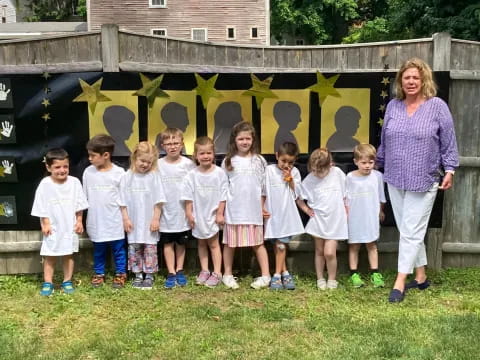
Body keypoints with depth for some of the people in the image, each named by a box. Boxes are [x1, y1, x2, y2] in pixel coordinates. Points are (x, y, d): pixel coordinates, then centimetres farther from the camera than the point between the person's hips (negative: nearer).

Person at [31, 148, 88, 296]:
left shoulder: (74, 182, -7)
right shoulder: (45, 184, -11)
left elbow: (79, 204, 1)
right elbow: (42, 207, -6)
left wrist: (79, 221, 0)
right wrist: (45, 224, -8)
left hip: (70, 226, 2)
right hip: (53, 227, -1)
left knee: (69, 254, 11)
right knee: (49, 256, 6)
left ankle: (67, 281, 22)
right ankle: (47, 283, 15)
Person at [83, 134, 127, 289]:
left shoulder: (119, 173, -10)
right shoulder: (88, 172, -1)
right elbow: (84, 197, 7)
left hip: (115, 221, -2)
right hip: (96, 221, 2)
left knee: (118, 249, 9)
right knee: (98, 250, 15)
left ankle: (120, 274, 24)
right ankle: (99, 274, 30)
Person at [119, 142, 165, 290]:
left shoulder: (153, 177, -3)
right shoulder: (127, 177, 0)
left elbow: (158, 201, -3)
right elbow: (123, 201, 2)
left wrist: (156, 218, -7)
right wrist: (125, 218, -2)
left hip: (149, 221, -1)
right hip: (133, 222, 2)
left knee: (150, 248, 3)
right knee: (134, 248, 8)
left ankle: (149, 276, 14)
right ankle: (138, 275, 20)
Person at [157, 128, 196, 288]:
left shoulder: (188, 164, -4)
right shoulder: (158, 165, -3)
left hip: (183, 212, 0)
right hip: (166, 212, 0)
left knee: (181, 243, 12)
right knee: (168, 243, 7)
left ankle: (179, 271, 25)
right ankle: (171, 273, 14)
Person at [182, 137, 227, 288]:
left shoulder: (219, 173, -9)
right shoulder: (192, 175, -5)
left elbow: (222, 196, -6)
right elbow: (188, 197, -1)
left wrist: (220, 214, -7)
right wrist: (189, 213, -4)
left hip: (213, 214, -2)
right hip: (198, 215, 2)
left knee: (213, 243, 5)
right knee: (201, 243, 13)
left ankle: (217, 273, 10)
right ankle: (204, 271, 23)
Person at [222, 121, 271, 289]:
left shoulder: (259, 160, 3)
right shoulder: (228, 161, 1)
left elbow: (264, 187, 8)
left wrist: (264, 207, 5)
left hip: (253, 209, 1)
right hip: (233, 210, 0)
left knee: (258, 243, 7)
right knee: (230, 243, 8)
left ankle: (265, 275, 13)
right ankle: (228, 275, 20)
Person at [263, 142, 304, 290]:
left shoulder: (294, 172, 3)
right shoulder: (269, 170, -1)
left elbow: (296, 194, 1)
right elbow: (263, 191, 2)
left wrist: (290, 179, -10)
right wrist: (262, 208, -4)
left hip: (287, 213, 0)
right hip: (272, 213, 0)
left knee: (281, 244, -3)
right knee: (277, 244, 6)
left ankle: (277, 275, 2)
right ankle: (284, 272, 17)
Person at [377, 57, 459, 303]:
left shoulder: (437, 106, -5)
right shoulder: (393, 106, 6)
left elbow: (448, 142, -3)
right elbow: (384, 140, 14)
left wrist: (449, 170, -6)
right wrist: (378, 165, 20)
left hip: (423, 181, -4)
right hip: (395, 180, 5)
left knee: (411, 232, -3)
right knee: (409, 230, 12)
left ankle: (400, 283, 3)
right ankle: (421, 276, 26)